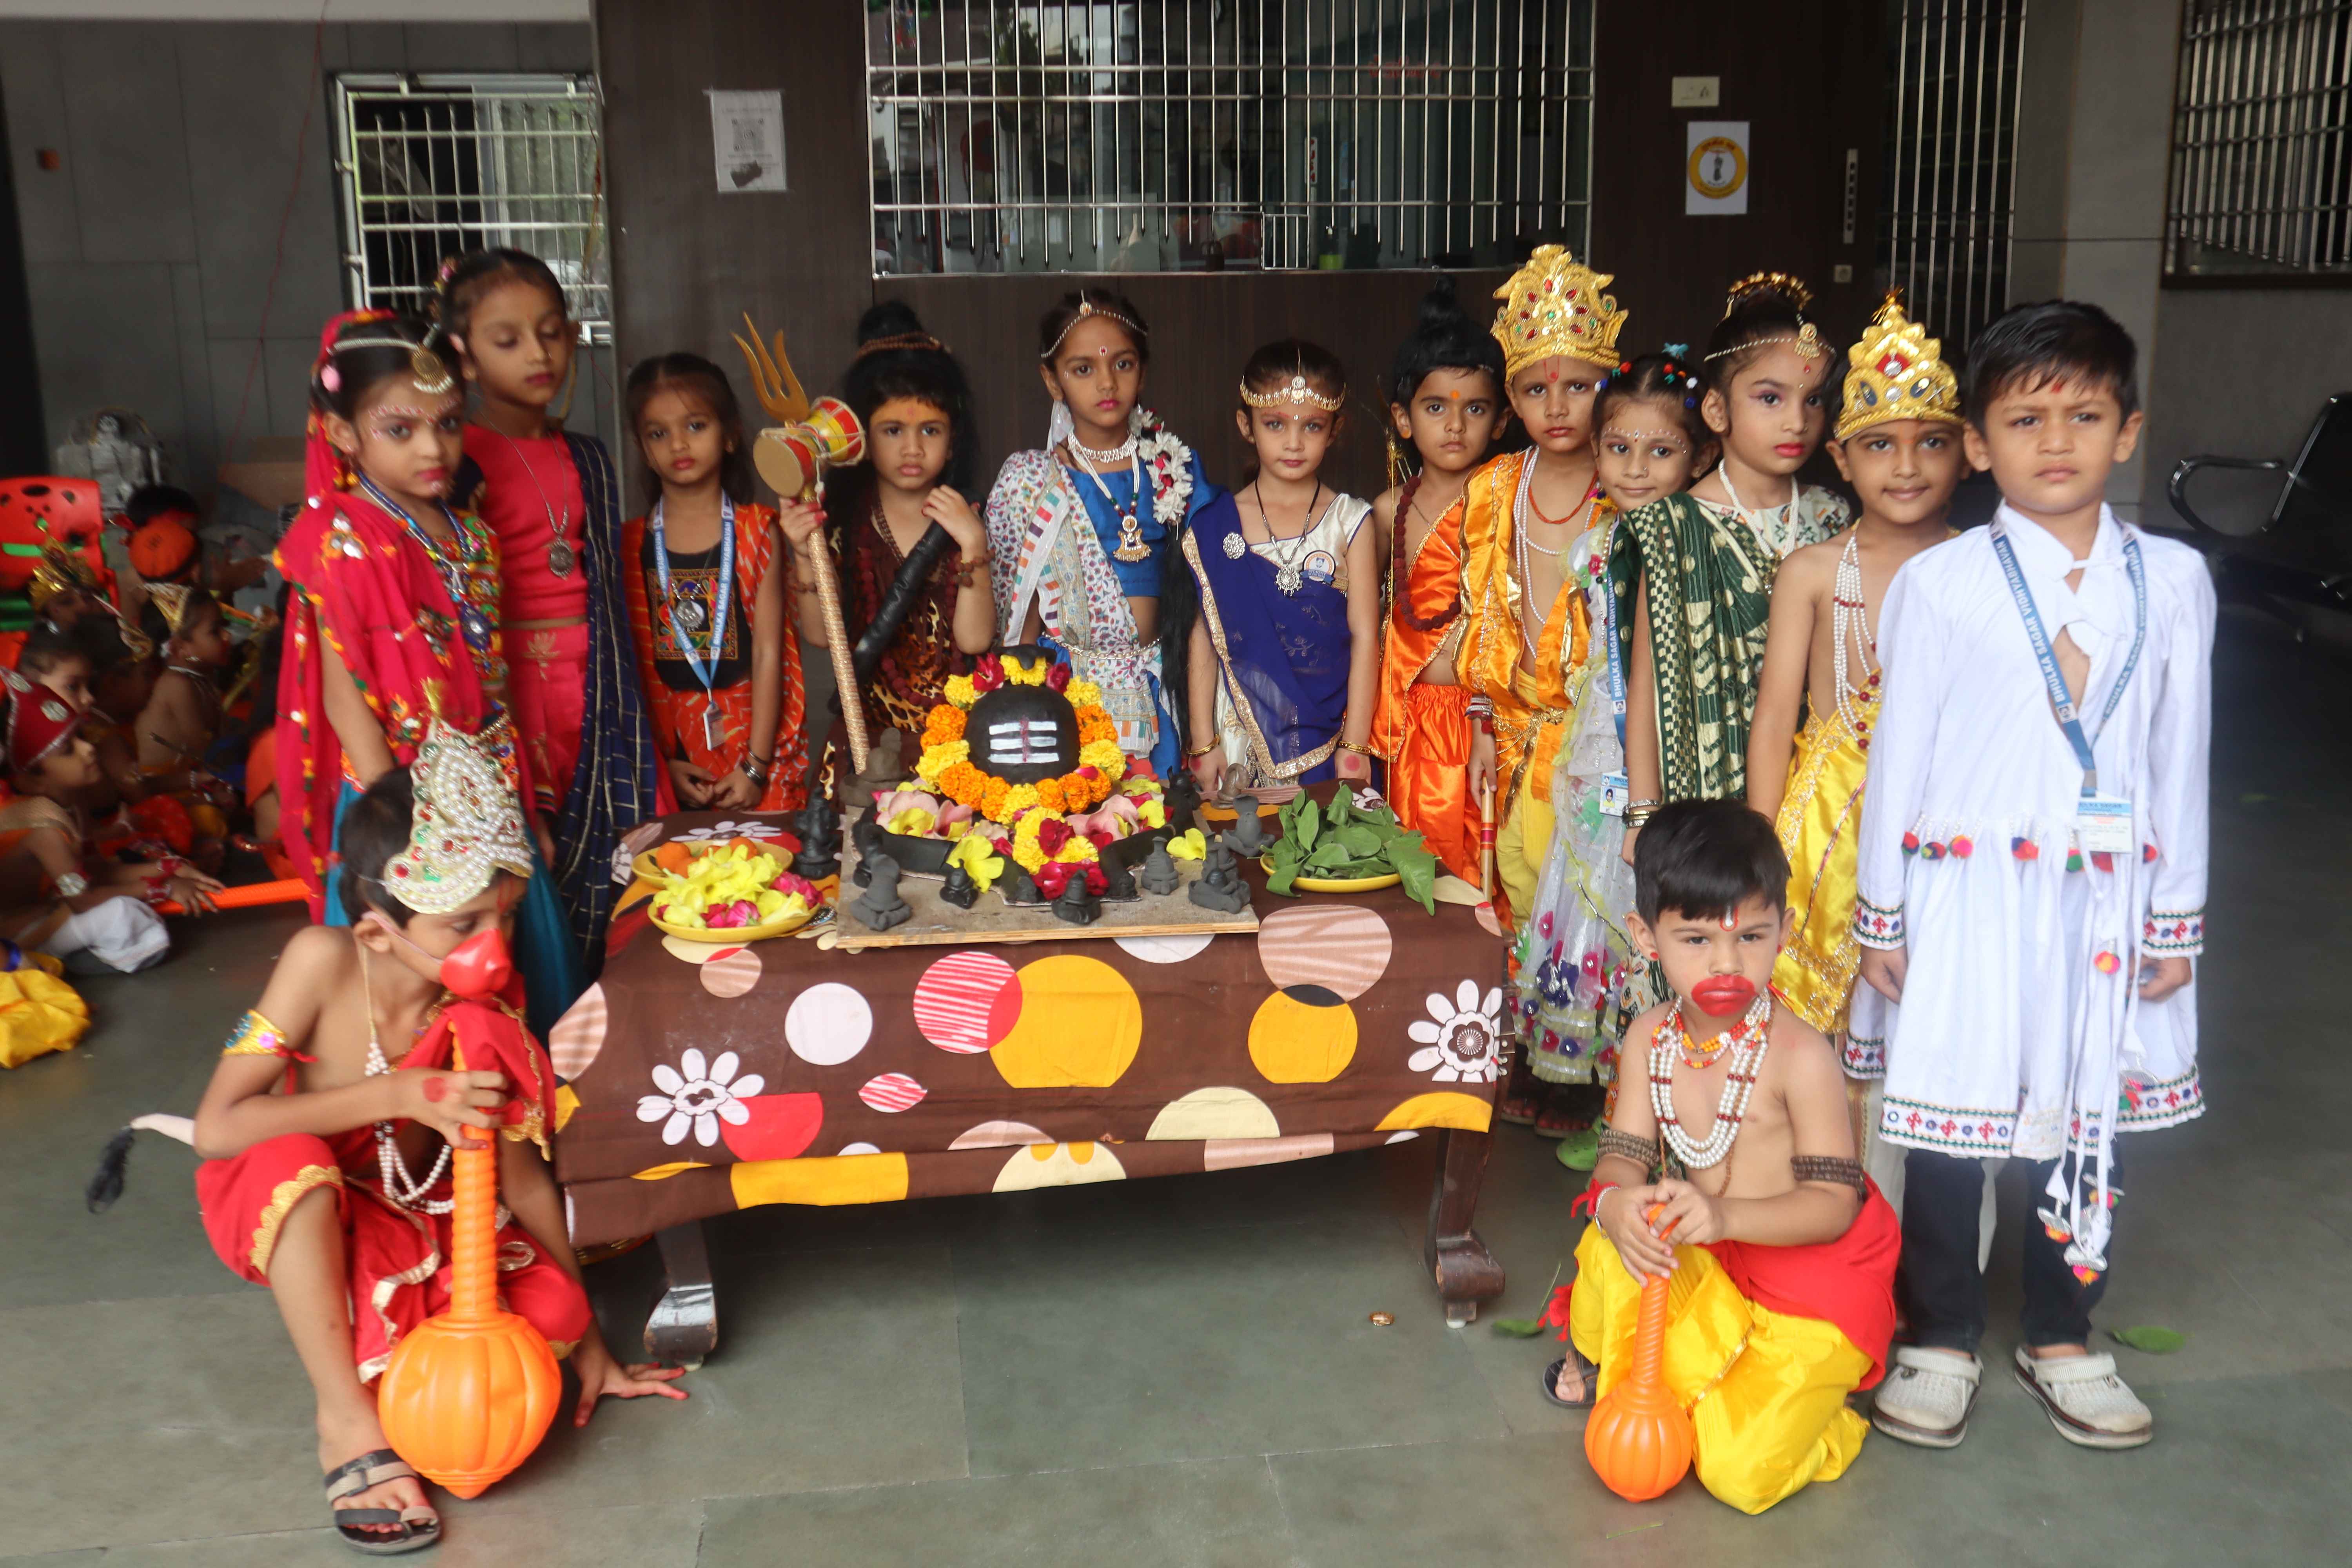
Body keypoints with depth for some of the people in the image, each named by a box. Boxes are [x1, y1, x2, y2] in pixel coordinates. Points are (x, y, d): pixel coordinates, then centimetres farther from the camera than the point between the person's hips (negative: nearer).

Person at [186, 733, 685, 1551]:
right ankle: (348, 1422, -23)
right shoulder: (324, 962, -26)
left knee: (553, 1315, -23)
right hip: (294, 1217, -2)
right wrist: (399, 1095, -37)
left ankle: (381, 1337, 7)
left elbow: (523, 1178, -10)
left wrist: (590, 1342, -4)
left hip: (417, 1224, 2)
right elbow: (216, 1129, -30)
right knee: (289, 1159, -37)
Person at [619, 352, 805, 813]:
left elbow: (768, 654, -4)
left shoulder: (757, 532, 1)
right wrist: (662, 762, -4)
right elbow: (631, 663, 2)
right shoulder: (631, 544, 5)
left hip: (750, 737, -1)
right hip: (667, 746, 1)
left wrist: (755, 766, -9)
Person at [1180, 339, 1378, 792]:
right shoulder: (1214, 525, 2)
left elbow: (1365, 636, -2)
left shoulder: (1350, 522, 0)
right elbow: (1203, 638, 3)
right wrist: (1204, 742, 0)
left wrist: (1354, 745, -6)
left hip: (1328, 734, 0)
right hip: (1242, 734, 1)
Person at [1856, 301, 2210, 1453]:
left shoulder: (2171, 580, 2)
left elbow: (2179, 754, 5)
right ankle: (1941, 1339, 24)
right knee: (1951, 1117, 5)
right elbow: (1899, 750, -2)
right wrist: (1880, 913, 0)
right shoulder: (1938, 582, -6)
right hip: (1969, 890, -2)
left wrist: (2177, 916, 7)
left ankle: (2061, 1339, 32)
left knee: (2091, 1119, 12)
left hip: (2105, 896, 3)